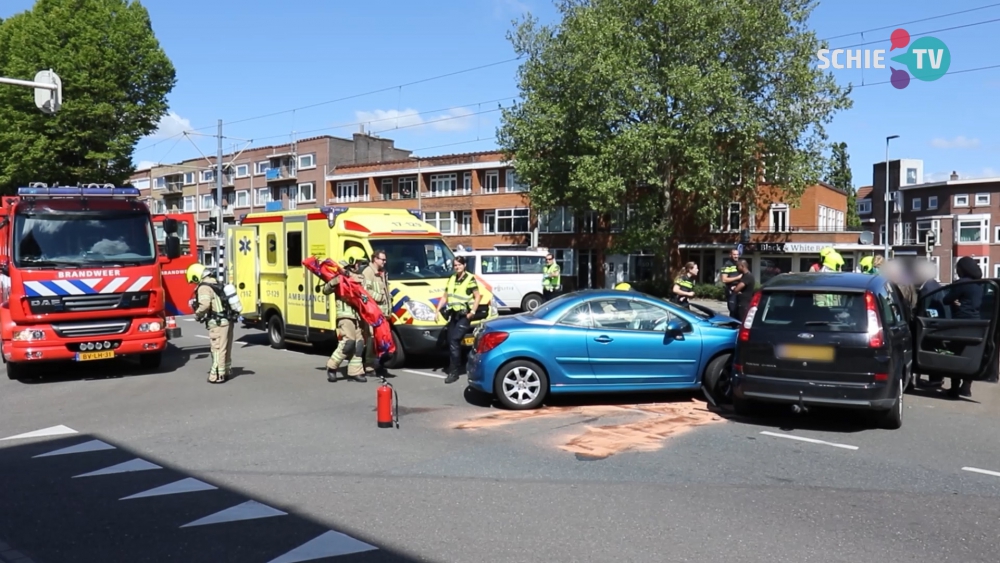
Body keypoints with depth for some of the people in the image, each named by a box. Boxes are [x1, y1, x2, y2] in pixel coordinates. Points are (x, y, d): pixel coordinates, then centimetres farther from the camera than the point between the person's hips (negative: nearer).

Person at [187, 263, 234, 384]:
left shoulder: (204, 287, -13)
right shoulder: (217, 283, 16)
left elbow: (205, 305, -26)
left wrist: (197, 314, -9)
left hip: (217, 322, -9)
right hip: (227, 320, 9)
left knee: (218, 349, -4)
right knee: (226, 348, 18)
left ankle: (218, 375, -1)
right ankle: (227, 371, 29)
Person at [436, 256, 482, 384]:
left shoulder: (470, 279, -5)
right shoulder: (451, 279, 15)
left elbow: (477, 297, -6)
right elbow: (445, 297, 18)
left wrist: (472, 312, -14)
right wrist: (438, 310, 7)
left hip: (464, 315, -7)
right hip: (454, 314, 7)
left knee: (454, 341, -14)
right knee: (451, 341, 7)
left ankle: (454, 371, -10)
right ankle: (456, 365, 21)